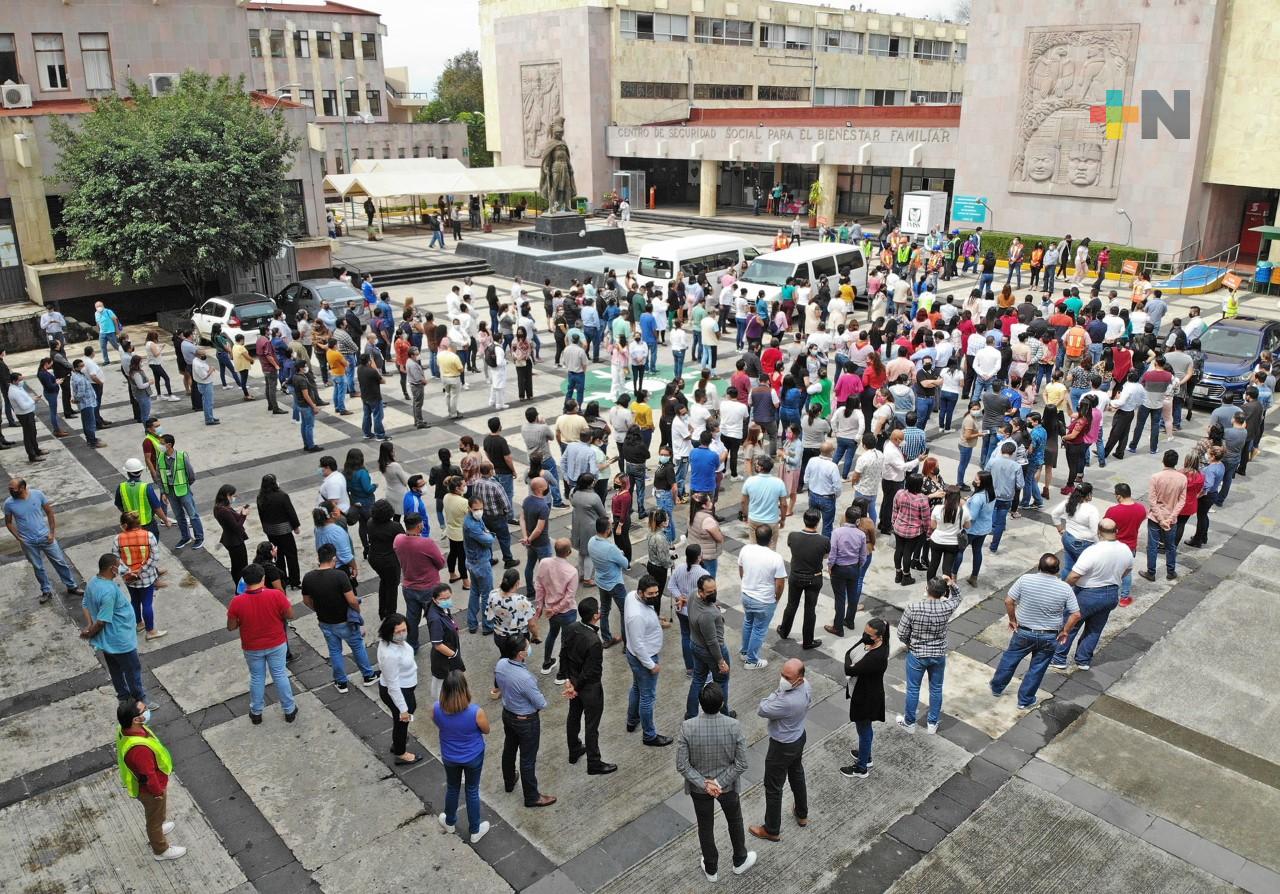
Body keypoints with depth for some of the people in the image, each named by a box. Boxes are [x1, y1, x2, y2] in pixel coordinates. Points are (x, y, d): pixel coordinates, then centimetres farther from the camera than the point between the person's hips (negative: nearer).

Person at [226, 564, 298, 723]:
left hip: (252, 648, 0)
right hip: (277, 644, 0)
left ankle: (256, 713, 37)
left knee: (257, 678, 21)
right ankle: (289, 710, 30)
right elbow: (290, 615, -12)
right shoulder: (276, 595, -24)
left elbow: (231, 627, -10)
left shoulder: (237, 602, -21)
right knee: (280, 675, 17)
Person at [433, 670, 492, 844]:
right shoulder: (476, 712, -34)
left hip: (449, 757, 2)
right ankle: (475, 831, 41)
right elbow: (486, 730, -12)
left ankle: (449, 822, 53)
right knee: (472, 791, 22)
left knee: (452, 788, 29)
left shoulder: (436, 709, -27)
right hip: (473, 757, -2)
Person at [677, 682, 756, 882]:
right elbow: (741, 764, -20)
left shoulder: (687, 727, -27)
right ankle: (740, 861, 50)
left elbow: (682, 765, -22)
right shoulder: (733, 726, -27)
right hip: (727, 784, 0)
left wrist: (704, 784, -16)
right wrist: (719, 782, -15)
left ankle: (711, 869, 45)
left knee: (705, 827, 24)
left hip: (698, 786, 0)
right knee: (735, 821, 28)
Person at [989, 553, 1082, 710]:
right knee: (1037, 668, 16)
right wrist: (1065, 631, 2)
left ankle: (997, 688, 37)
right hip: (1049, 638, 0)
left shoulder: (1025, 579, -16)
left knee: (1009, 659, 21)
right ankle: (1025, 701, 28)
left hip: (1024, 632, 0)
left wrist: (1013, 619, 2)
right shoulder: (1065, 588, -14)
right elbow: (1076, 615, -11)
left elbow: (1008, 601, -12)